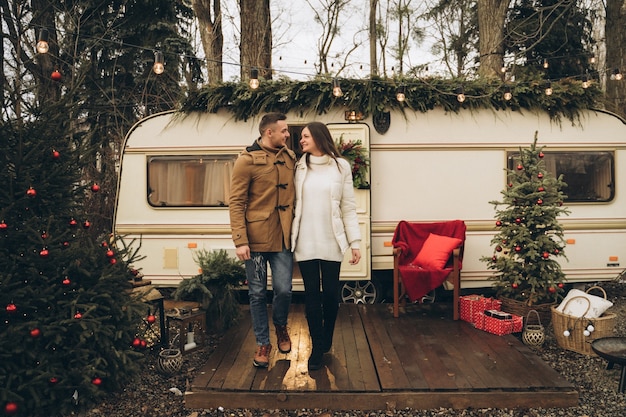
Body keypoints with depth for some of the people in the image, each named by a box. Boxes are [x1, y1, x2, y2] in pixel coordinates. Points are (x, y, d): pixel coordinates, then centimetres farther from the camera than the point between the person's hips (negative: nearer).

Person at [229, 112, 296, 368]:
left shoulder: (290, 158, 9)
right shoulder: (247, 160, -7)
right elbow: (236, 203, -8)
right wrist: (240, 240, -15)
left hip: (283, 238, 4)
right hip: (255, 238, -3)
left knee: (284, 290, 2)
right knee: (257, 293, 8)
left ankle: (280, 326, 33)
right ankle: (262, 343, 25)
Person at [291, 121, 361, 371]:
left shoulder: (340, 167, 2)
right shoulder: (299, 168, 7)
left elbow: (349, 207, 0)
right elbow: (293, 205, 5)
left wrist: (355, 241, -4)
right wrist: (290, 240, 1)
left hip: (331, 242, -1)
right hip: (305, 242, 1)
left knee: (331, 293, 6)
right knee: (311, 294, 4)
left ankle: (327, 340, 30)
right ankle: (317, 347, 17)